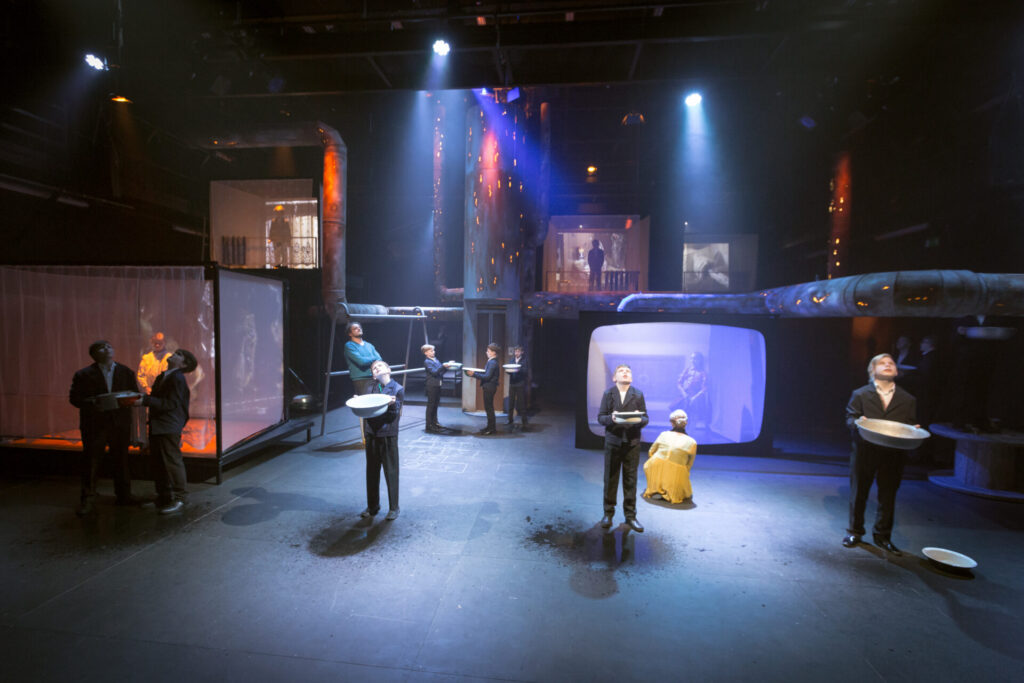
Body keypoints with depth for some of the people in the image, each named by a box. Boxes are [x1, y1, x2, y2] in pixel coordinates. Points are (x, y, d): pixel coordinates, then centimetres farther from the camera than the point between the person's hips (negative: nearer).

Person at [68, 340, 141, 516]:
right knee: (91, 462, 0)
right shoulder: (84, 375, -1)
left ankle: (124, 495, 25)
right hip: (94, 424, -2)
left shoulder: (126, 372, 7)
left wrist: (128, 401, -14)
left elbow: (135, 394, 8)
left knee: (121, 460, 12)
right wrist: (92, 404, -21)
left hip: (120, 424, 3)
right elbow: (74, 398, -3)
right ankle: (88, 501, 10)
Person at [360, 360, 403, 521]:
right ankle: (372, 506, 30)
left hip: (388, 435, -4)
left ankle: (393, 508, 18)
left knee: (391, 472, 4)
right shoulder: (370, 387, 7)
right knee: (371, 471, 14)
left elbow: (396, 413, -8)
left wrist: (393, 404, -28)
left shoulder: (397, 389, -4)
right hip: (371, 433, 4)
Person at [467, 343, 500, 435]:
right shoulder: (491, 361, 14)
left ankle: (491, 428, 2)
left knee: (489, 408, -4)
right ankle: (490, 427, 24)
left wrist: (474, 374, -25)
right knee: (489, 407, 15)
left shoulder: (492, 363, -18)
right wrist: (474, 373, 7)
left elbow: (487, 376, -24)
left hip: (489, 387, -10)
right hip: (488, 387, 10)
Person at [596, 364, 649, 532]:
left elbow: (646, 418, 4)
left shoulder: (638, 394, 5)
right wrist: (611, 418, -19)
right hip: (612, 441, 0)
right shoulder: (608, 394, 4)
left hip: (632, 442, 0)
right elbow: (600, 417, 1)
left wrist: (639, 419, -19)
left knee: (630, 480, 6)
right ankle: (608, 513, 21)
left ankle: (630, 515, 19)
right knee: (610, 479, 7)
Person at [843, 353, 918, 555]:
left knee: (888, 496, 9)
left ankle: (883, 535, 25)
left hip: (893, 456, 2)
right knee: (859, 493, 9)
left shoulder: (908, 399, 8)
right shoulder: (860, 394, 1)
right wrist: (858, 423, -23)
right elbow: (850, 418, -2)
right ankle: (854, 532, 24)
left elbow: (911, 425, 7)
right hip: (864, 453, -2)